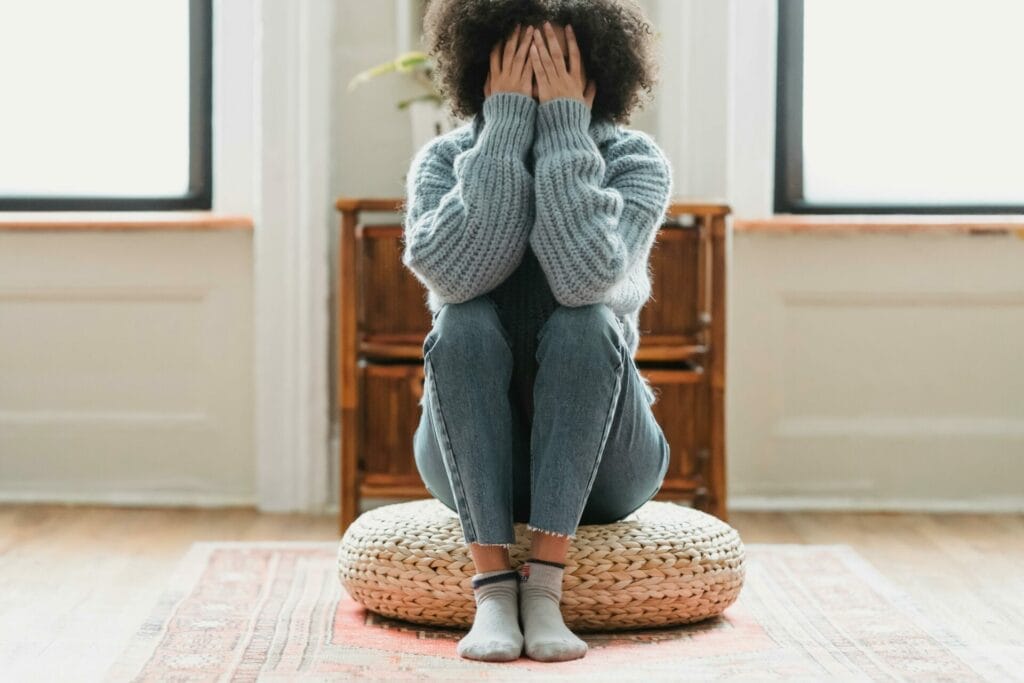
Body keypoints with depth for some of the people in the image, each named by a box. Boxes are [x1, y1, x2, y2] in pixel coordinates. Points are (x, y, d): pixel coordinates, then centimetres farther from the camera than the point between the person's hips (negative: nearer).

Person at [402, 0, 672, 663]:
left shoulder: (636, 161, -7)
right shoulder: (444, 159, -4)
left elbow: (586, 274, -29)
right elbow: (452, 271, -27)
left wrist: (564, 128, -25)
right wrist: (506, 127, -25)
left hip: (601, 464, -1)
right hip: (473, 461, 1)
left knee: (586, 323, -29)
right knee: (464, 324, -28)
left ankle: (545, 587, -31)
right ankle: (493, 589, -31)